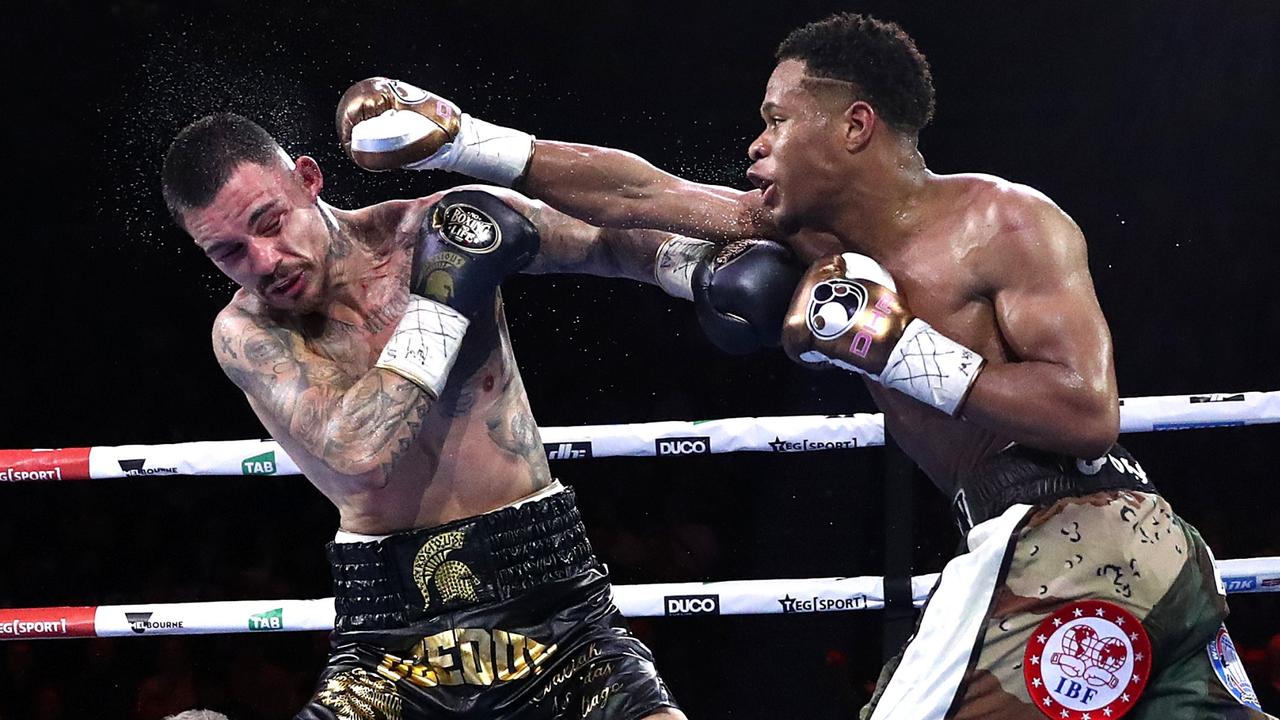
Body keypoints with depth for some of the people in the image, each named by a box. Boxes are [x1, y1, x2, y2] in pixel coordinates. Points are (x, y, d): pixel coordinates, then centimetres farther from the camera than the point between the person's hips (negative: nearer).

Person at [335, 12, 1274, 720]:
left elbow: (1088, 412, -18)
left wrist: (898, 352, -19)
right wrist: (461, 142, 16)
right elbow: (639, 195, 16)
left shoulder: (1005, 221, -10)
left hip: (1064, 548, -9)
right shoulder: (829, 241, 13)